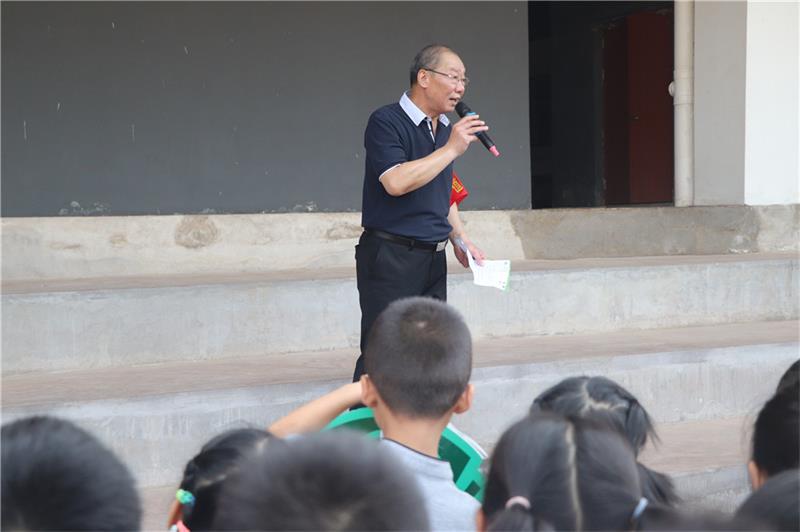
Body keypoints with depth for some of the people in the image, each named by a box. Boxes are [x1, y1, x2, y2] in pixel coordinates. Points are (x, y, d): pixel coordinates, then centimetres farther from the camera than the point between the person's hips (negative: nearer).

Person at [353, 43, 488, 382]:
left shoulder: (445, 129, 15)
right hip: (390, 256, -8)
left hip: (433, 259, 8)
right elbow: (396, 182, -25)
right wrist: (451, 149, -20)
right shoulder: (386, 122, -10)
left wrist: (460, 240, 16)